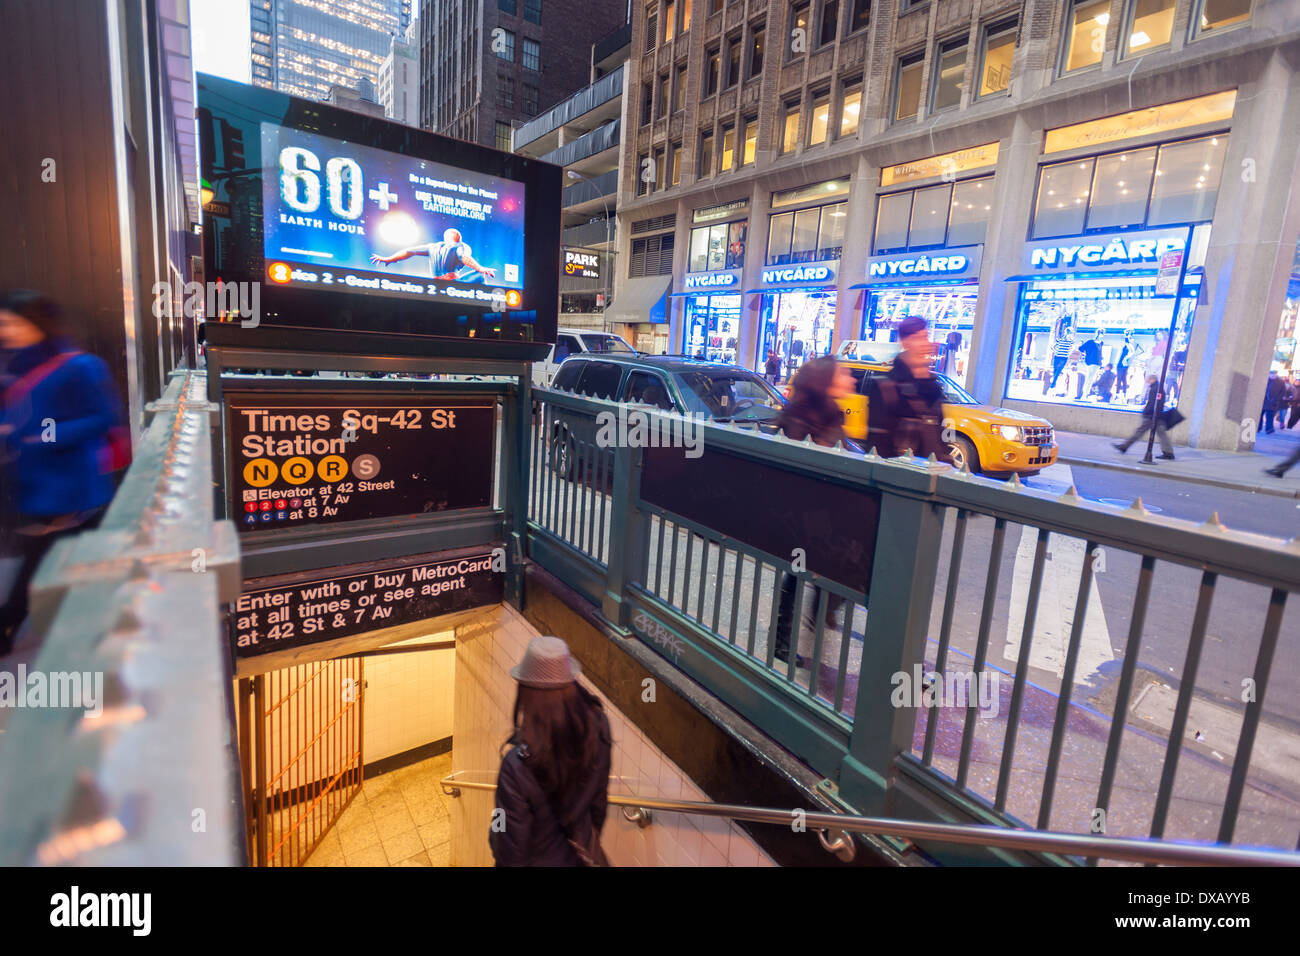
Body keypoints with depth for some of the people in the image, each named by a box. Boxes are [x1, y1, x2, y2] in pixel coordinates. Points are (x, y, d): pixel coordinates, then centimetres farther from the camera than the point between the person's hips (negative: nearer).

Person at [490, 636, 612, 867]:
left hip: (538, 859, -3)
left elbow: (512, 852, -22)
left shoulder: (519, 763, -36)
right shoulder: (598, 725, -21)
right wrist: (591, 843, 13)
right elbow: (599, 797, -3)